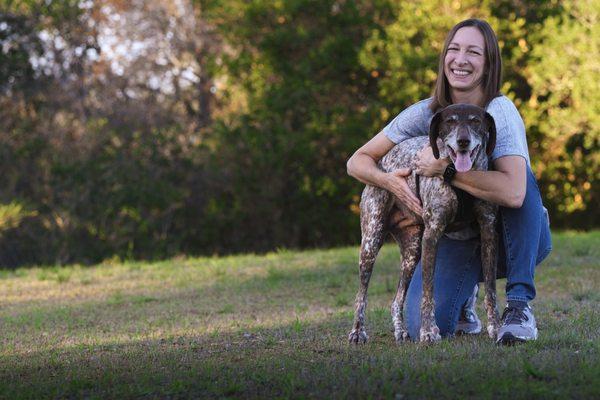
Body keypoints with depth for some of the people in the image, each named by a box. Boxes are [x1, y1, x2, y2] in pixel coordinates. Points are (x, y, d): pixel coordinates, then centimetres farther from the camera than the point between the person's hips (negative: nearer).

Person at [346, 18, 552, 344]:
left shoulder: (500, 111, -22)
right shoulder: (425, 114, -9)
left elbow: (514, 193, -38)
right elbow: (357, 162, -5)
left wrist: (445, 169, -33)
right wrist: (391, 181, -26)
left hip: (512, 237, -3)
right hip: (456, 240, 3)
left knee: (518, 179, -33)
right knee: (423, 328, -22)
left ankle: (519, 304, -25)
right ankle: (463, 295, 16)